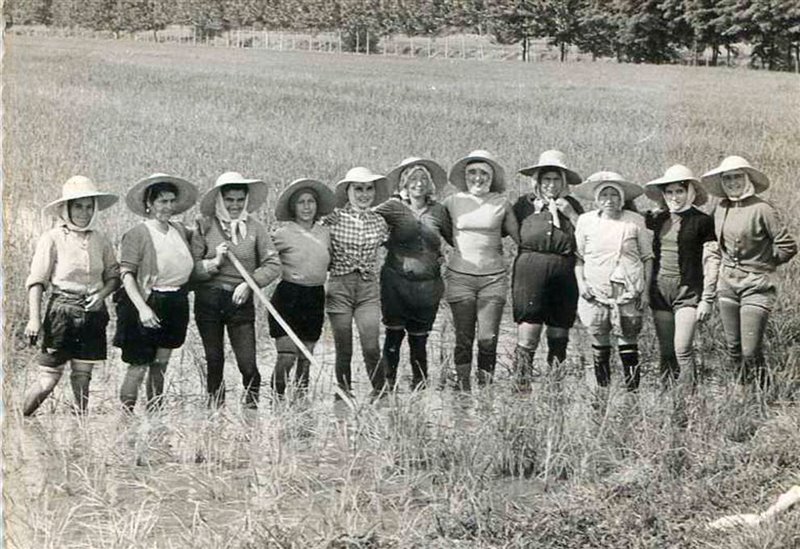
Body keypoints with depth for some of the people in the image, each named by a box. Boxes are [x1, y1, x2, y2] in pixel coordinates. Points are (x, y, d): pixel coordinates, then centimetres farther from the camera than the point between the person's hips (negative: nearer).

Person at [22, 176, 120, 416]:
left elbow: (114, 276, 15)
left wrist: (102, 293, -6)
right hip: (62, 310, -4)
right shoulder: (53, 239, -5)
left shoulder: (100, 241, 8)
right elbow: (36, 281, -7)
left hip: (93, 313, 4)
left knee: (82, 376, 6)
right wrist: (34, 318, -15)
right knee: (48, 379, -5)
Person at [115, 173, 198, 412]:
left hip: (175, 306, 6)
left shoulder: (180, 230, 9)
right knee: (139, 366, -4)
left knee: (161, 363, 11)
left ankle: (155, 412, 18)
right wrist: (142, 308, -24)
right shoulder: (137, 234, -10)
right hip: (147, 305, -6)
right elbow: (127, 275, -15)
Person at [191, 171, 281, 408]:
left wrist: (250, 283, -12)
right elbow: (192, 267, -3)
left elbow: (273, 264, -1)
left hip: (241, 299, 0)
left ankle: (252, 405, 14)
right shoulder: (205, 227, -1)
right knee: (213, 359, 11)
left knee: (247, 362, -6)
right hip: (208, 300, 0)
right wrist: (215, 263, -18)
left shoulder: (254, 228, 2)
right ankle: (215, 410, 23)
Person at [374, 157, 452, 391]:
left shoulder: (438, 211, 8)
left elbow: (455, 238, 15)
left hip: (428, 285, 2)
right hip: (396, 281, -2)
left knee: (419, 338, 6)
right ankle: (388, 385, 5)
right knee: (394, 333, -4)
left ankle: (419, 386, 16)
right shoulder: (393, 207, -2)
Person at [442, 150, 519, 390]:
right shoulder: (453, 202, 4)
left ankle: (485, 386, 6)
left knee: (488, 339, -4)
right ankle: (462, 387, 11)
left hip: (493, 278, 0)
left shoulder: (501, 204, 5)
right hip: (460, 276, 0)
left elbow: (520, 237, 13)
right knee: (464, 339, 2)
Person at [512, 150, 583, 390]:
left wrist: (571, 215, -5)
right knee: (528, 336, -9)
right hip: (530, 271, -2)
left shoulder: (572, 206, 12)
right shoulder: (525, 204, 8)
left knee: (559, 338, 6)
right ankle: (522, 386, -6)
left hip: (564, 275, 2)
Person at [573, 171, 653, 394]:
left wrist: (645, 290, 3)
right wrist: (581, 282, 0)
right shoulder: (586, 221, 5)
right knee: (599, 344, 5)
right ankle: (602, 391, 15)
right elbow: (578, 256, 13)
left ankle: (632, 391, 3)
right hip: (595, 292, 1)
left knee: (627, 341, -2)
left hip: (628, 292, -1)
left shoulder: (635, 221, 2)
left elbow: (647, 257, 8)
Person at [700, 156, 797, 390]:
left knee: (751, 353, -11)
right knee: (733, 349, 10)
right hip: (727, 284, 7)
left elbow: (787, 247, -12)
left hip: (756, 285, -6)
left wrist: (761, 264, -1)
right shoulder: (721, 208, 6)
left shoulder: (761, 209, -14)